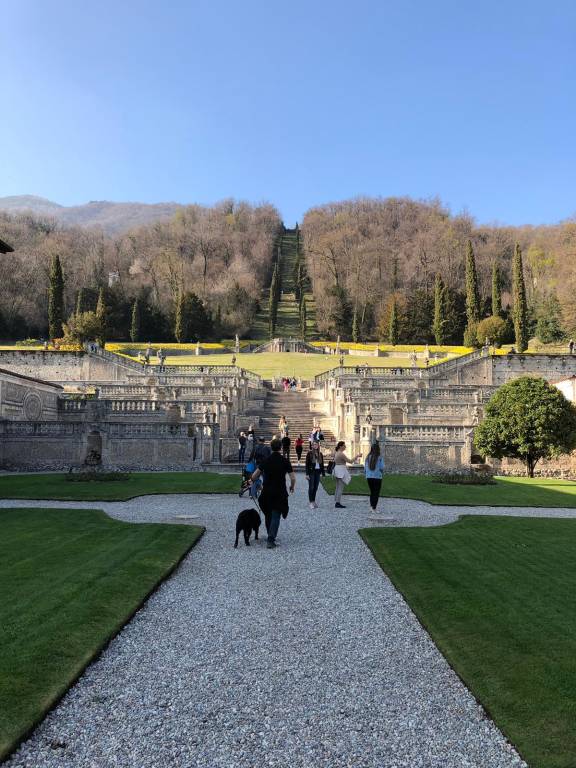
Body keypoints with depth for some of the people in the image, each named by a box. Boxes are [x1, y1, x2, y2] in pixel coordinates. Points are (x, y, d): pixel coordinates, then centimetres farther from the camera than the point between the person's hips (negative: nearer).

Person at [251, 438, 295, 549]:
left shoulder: (265, 461, 0)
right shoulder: (285, 461, -6)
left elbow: (254, 476, 2)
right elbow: (293, 478, -8)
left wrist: (254, 482, 24)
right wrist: (292, 487, 12)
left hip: (267, 493, 3)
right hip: (280, 493, -2)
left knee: (268, 514, 19)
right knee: (276, 516, 0)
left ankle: (271, 536, 32)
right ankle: (271, 540, -10)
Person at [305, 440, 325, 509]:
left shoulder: (320, 454, 9)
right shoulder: (310, 453, -4)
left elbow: (322, 464, 12)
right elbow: (307, 464, -6)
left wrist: (323, 474, 8)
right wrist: (307, 474, -11)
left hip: (318, 472, 4)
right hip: (311, 472, -4)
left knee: (316, 487, 8)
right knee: (311, 487, -2)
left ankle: (314, 501, 18)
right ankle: (311, 502, 2)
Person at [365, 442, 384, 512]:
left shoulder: (368, 457, 1)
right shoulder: (380, 457, -11)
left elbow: (365, 467, 5)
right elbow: (381, 468, -12)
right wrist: (381, 471, 11)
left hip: (369, 477, 4)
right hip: (377, 477, -4)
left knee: (372, 492, 19)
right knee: (376, 493, 5)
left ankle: (371, 505, 14)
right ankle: (374, 508, 2)